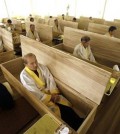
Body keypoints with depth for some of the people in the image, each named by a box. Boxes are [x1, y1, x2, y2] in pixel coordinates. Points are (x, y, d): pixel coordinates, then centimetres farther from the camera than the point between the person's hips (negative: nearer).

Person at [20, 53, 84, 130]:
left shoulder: (42, 67, -1)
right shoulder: (24, 75, -14)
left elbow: (50, 79, -4)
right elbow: (34, 92, -17)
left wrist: (54, 93, -16)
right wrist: (50, 97, -18)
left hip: (49, 92, 5)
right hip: (39, 97, -4)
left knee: (67, 105, -11)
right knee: (58, 110, -21)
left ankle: (79, 121, 3)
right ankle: (77, 127, -6)